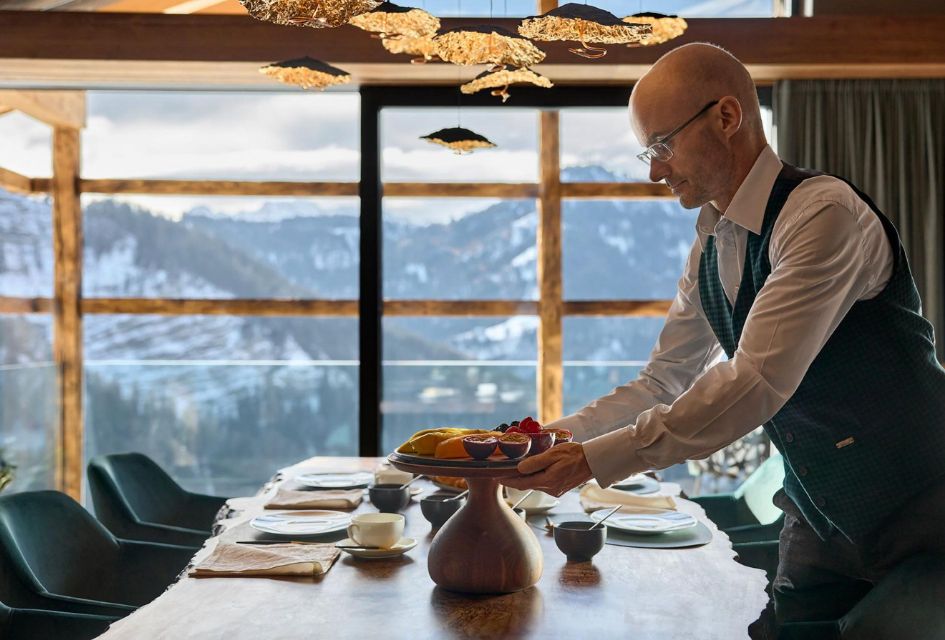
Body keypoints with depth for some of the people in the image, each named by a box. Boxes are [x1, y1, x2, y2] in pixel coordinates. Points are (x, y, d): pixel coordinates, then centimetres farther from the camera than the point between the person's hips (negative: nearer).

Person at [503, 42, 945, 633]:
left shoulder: (825, 213, -22)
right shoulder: (711, 250, 4)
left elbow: (757, 382, -30)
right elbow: (663, 384, 10)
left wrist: (596, 459, -29)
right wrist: (549, 441, -2)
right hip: (819, 515, 7)